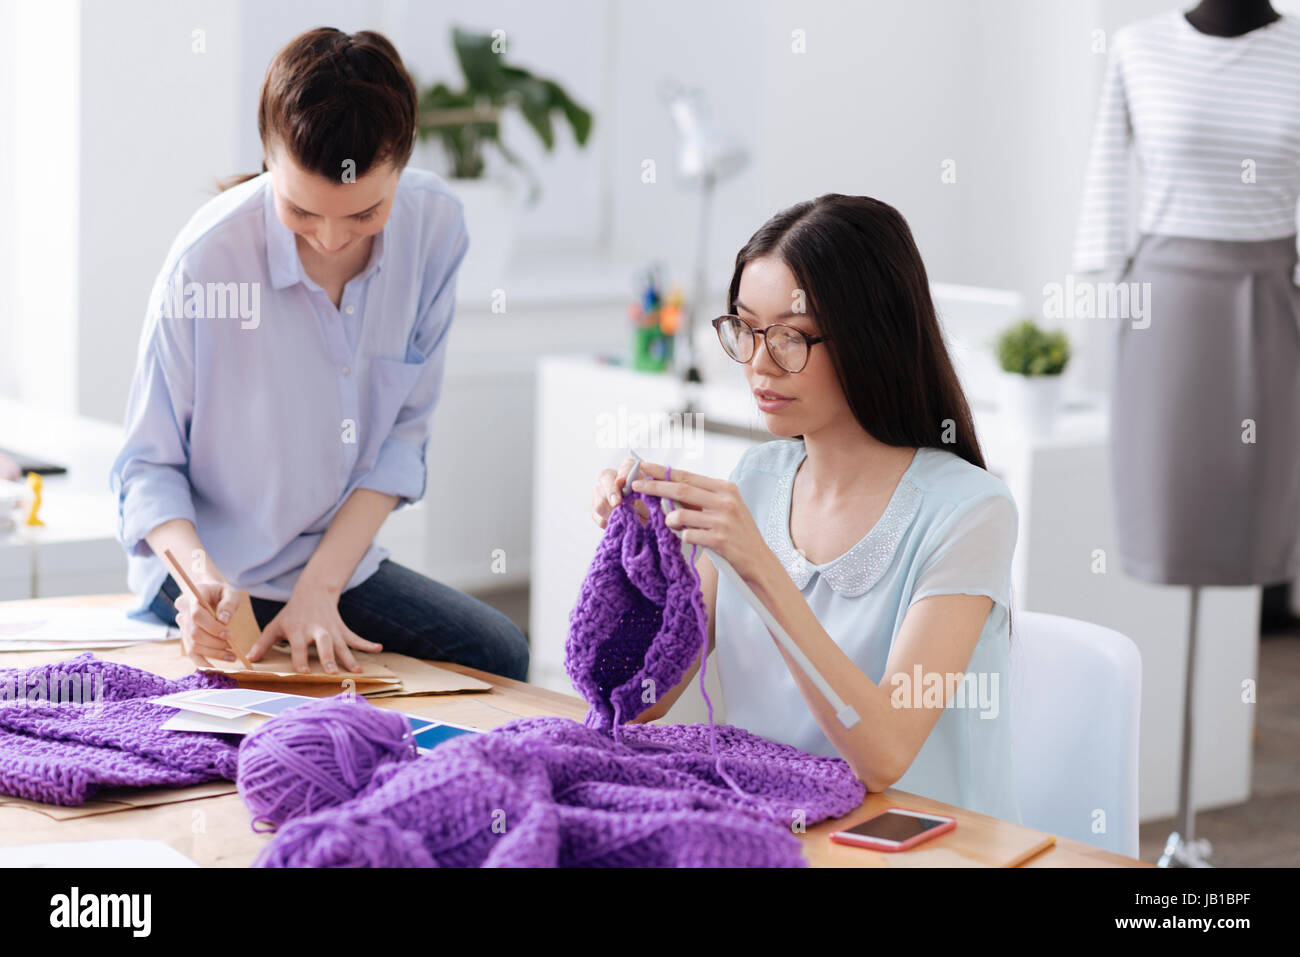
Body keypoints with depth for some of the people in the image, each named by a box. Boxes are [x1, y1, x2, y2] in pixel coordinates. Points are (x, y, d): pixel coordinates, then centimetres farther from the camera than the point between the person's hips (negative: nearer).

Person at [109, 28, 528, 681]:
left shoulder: (435, 226, -11)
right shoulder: (206, 258, -22)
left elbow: (404, 433, -5)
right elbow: (148, 467, -11)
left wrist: (321, 585, -14)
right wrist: (200, 573, -31)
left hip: (339, 560, 5)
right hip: (212, 576, -4)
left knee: (498, 653, -10)